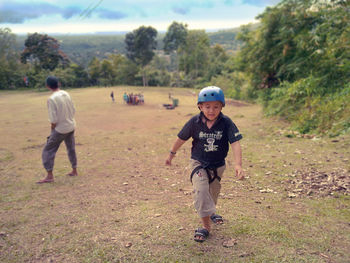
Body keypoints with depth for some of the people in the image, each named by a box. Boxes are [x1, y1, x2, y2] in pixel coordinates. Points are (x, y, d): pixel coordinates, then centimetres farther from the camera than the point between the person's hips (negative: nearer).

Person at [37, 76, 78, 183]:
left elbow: (53, 120, -19)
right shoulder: (66, 94, 0)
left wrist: (52, 131, -3)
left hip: (60, 129, -6)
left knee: (48, 151, 6)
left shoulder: (51, 99, -19)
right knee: (71, 148, 19)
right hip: (71, 126, 7)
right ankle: (74, 171, 30)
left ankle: (50, 176, 7)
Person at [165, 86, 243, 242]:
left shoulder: (226, 123, -18)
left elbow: (235, 143, -24)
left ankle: (210, 212, 52)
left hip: (218, 165, 2)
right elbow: (181, 139, -2)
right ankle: (206, 226, -6)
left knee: (213, 192, 21)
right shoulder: (195, 122, -16)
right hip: (198, 163, -2)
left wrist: (238, 164, -37)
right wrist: (171, 155, 9)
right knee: (201, 191, -19)